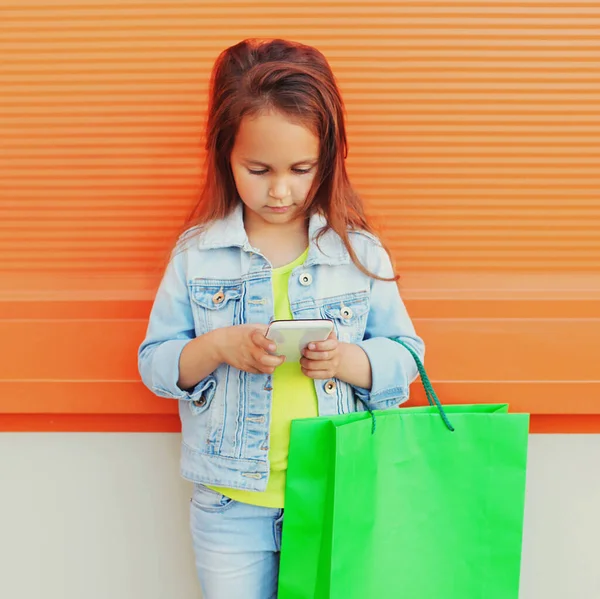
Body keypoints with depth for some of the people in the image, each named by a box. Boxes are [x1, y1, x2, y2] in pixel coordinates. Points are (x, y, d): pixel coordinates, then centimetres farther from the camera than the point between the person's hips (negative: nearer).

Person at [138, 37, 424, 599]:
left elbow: (404, 357, 1)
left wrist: (347, 359, -19)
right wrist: (220, 347, -20)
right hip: (231, 505, 0)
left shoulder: (361, 253, -3)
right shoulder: (197, 253, -4)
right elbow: (155, 363, -1)